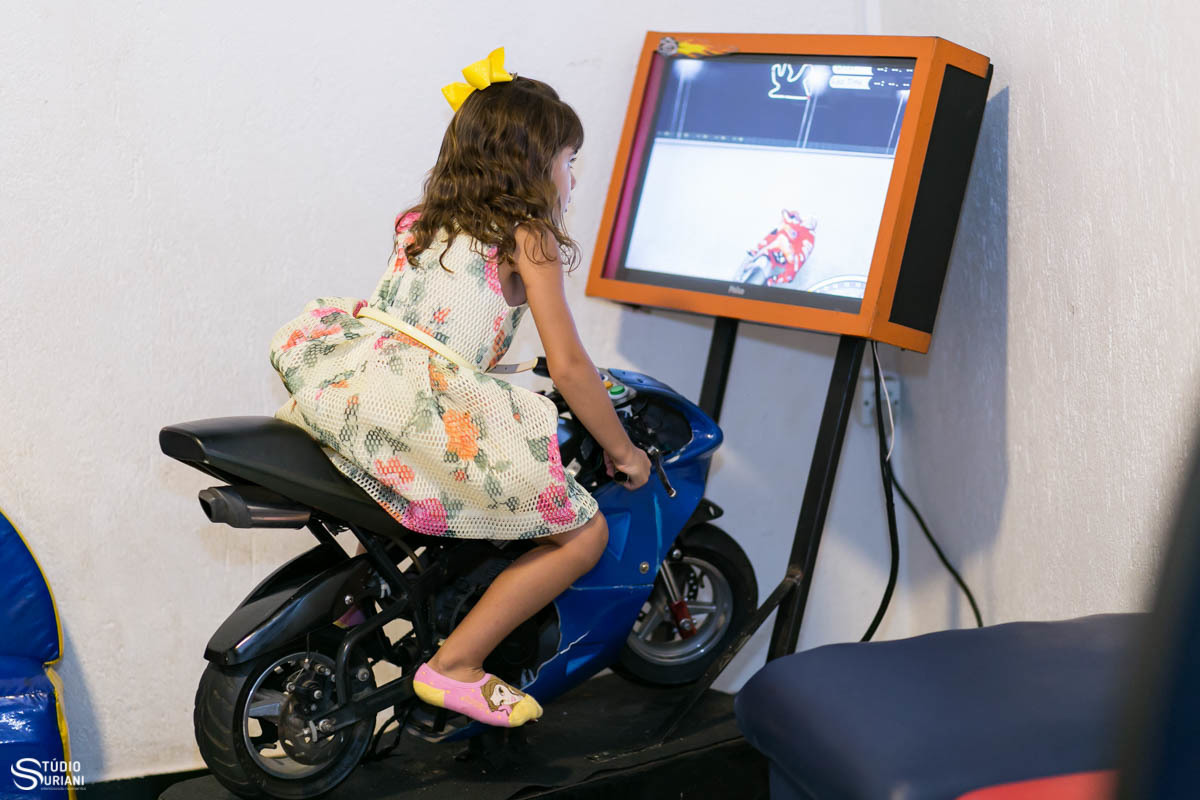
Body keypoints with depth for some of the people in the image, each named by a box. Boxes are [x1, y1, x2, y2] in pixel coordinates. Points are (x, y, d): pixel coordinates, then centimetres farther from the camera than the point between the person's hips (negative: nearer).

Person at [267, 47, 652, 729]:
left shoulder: (424, 222, 24)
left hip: (338, 386, 8)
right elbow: (568, 365, 1)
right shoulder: (528, 236, 4)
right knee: (585, 532, 2)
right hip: (432, 411, -8)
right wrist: (621, 449, 13)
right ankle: (456, 666, -2)